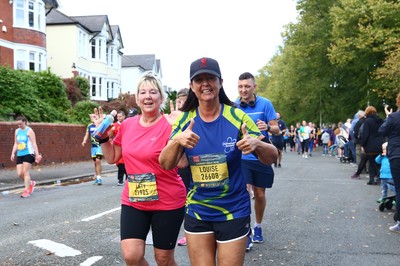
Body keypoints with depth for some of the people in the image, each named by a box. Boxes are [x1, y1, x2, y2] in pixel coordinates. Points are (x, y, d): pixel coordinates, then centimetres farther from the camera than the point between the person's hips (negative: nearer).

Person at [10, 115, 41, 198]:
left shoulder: (29, 131, -5)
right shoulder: (17, 131, 14)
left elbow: (34, 143, -10)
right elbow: (16, 144, 20)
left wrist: (37, 155, -15)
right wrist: (13, 153, 10)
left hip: (28, 154, -6)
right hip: (19, 155, 6)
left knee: (25, 172, -9)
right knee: (19, 173, 1)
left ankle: (27, 191, -2)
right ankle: (31, 183, 27)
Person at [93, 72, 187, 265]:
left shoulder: (169, 126, -14)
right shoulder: (127, 125, 2)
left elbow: (182, 163, -23)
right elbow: (112, 158, 13)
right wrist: (103, 135, 1)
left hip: (167, 203, -4)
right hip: (133, 201, 4)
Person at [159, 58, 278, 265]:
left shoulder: (236, 116, -9)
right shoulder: (185, 120, -2)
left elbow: (271, 158, -7)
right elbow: (166, 165, -8)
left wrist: (256, 144, -29)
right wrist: (177, 141, -28)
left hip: (233, 211, -2)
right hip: (196, 212, 2)